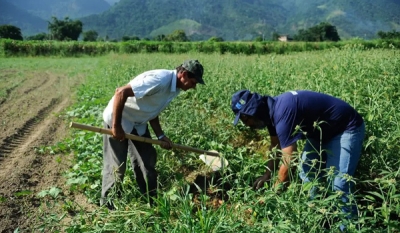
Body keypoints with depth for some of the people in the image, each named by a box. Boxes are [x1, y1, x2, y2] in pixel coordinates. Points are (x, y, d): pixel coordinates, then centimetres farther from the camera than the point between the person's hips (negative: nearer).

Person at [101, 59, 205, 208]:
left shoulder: (175, 88, -1)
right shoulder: (159, 80, -31)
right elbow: (121, 92, -32)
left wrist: (161, 136, -1)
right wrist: (116, 126, -28)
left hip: (138, 124, 9)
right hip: (118, 120, -9)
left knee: (147, 162, 11)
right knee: (116, 165, 1)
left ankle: (152, 202, 24)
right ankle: (107, 204, 21)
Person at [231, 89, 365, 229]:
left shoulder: (283, 113, -35)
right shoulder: (272, 110, -5)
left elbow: (288, 163, -33)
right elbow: (276, 146, 10)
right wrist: (267, 175, 8)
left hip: (347, 128, -9)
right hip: (323, 130, 10)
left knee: (337, 184, -17)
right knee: (307, 173, 10)